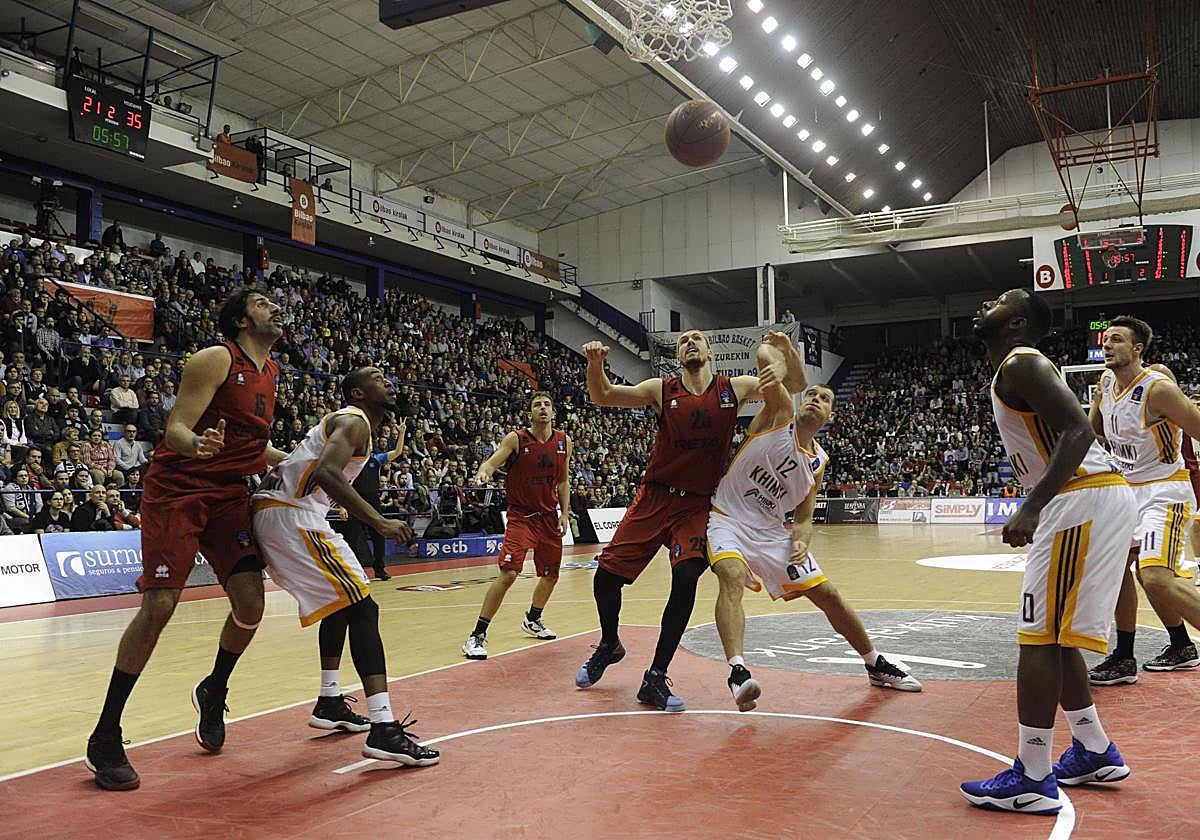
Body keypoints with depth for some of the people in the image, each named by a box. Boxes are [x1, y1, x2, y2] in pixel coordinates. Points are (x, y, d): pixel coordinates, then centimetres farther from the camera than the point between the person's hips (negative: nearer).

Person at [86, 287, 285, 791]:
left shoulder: (271, 372, 12)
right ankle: (105, 738, 2)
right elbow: (176, 428, -17)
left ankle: (213, 693, 24)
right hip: (177, 490, -6)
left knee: (250, 603, -6)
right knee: (158, 606, -12)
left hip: (229, 494, 7)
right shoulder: (217, 359, -12)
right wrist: (197, 445, -39)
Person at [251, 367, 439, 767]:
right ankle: (383, 729, -20)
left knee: (340, 603, 26)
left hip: (274, 511, 11)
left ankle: (330, 703, 33)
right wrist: (379, 521, -27)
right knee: (362, 608, -14)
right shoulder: (355, 421, -9)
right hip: (292, 515, -11)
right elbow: (326, 472, -27)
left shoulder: (345, 420, 23)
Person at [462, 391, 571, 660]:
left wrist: (565, 512, 4)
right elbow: (492, 462, -20)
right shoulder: (516, 439, -10)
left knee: (551, 574, 16)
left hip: (549, 516, 5)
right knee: (508, 573, -19)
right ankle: (478, 635, -10)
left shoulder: (564, 442, 3)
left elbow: (563, 481, 11)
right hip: (521, 515, -5)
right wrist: (483, 473, -43)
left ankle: (533, 620, 44)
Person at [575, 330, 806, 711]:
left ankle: (655, 679, -7)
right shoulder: (662, 390, 0)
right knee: (607, 573, -5)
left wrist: (787, 349, -14)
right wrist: (595, 364, -24)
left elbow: (796, 385, 6)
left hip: (699, 504, -1)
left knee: (686, 576, -23)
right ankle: (609, 645, 28)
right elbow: (602, 397, -3)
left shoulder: (734, 389, 2)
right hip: (655, 497, 1)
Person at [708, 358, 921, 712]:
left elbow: (804, 517, 10)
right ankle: (737, 670, -43)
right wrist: (775, 371, -46)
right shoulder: (780, 414, -8)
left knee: (828, 595, 8)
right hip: (727, 519, -5)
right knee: (733, 577, -36)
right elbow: (765, 353, -22)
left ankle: (876, 665, 28)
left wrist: (801, 541, -12)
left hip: (770, 530, 6)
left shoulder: (818, 463, 6)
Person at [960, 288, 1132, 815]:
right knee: (1052, 634, 18)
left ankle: (1031, 780, -2)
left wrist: (1031, 508, -28)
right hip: (1083, 499, 11)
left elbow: (1078, 431, -22)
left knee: (1041, 637, -8)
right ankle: (1094, 752, 28)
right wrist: (1035, 509, 27)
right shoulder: (1016, 370, 21)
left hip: (1084, 500, -11)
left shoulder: (1020, 364, -10)